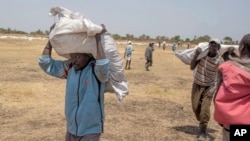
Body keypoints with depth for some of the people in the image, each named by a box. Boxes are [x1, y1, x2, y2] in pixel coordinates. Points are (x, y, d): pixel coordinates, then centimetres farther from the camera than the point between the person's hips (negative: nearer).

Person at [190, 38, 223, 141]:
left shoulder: (220, 61, -19)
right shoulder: (202, 54, -15)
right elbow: (192, 67, -15)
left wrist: (214, 88, -29)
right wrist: (196, 55, -26)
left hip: (209, 86, -2)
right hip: (197, 84, 2)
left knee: (205, 109, -12)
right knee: (195, 107, 5)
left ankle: (202, 131, 6)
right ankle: (202, 123, 33)